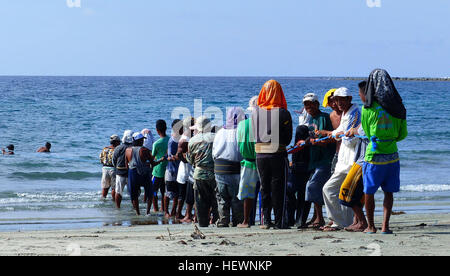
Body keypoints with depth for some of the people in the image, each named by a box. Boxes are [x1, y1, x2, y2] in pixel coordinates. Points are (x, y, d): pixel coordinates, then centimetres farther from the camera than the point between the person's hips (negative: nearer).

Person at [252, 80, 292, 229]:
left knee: (265, 188, 12)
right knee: (278, 189, 4)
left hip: (260, 155, 3)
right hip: (278, 155, -3)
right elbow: (288, 138, -2)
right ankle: (280, 222, 3)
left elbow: (254, 136, 4)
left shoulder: (255, 113, 0)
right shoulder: (283, 113, -9)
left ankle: (266, 221, 11)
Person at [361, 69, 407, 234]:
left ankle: (371, 226, 18)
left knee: (369, 192, 11)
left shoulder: (368, 108, -8)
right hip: (392, 156, 2)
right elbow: (403, 134, 7)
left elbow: (367, 133, 5)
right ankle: (385, 226, 2)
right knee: (388, 193, 11)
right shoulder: (397, 107, -1)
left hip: (374, 157, -2)